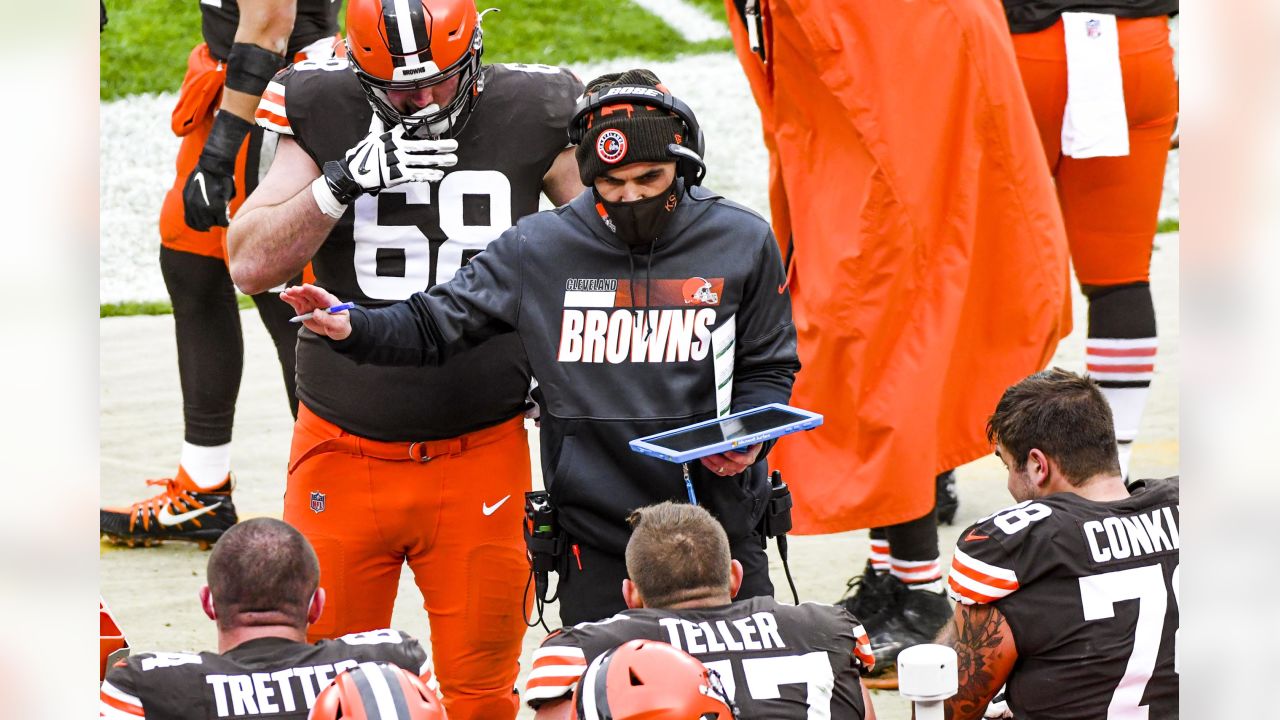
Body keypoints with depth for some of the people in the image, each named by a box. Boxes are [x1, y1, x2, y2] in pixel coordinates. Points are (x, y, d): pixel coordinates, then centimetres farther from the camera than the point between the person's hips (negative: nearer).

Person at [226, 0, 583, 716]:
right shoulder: (322, 115, -2)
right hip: (345, 458, 0)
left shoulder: (529, 118, -3)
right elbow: (252, 264, -6)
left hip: (480, 461, 0)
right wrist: (346, 179, -18)